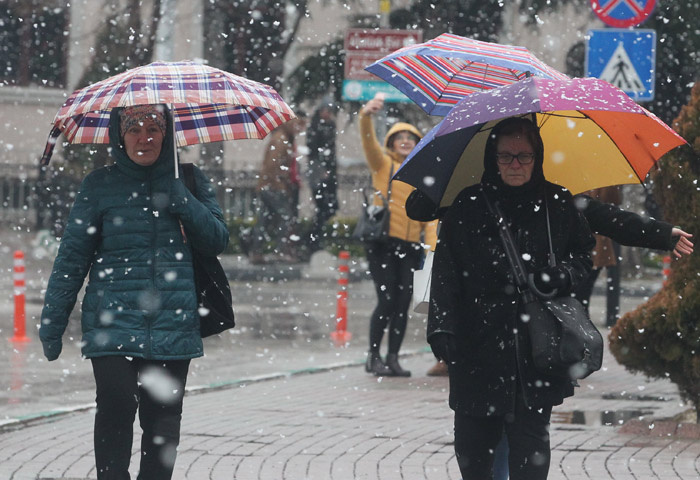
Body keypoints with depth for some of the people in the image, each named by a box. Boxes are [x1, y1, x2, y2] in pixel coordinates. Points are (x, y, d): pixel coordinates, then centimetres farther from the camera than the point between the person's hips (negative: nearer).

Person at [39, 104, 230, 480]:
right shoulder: (100, 185, 5)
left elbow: (218, 241, 4)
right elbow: (71, 257, 6)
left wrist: (178, 198, -9)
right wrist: (52, 325, 2)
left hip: (174, 323, 2)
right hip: (114, 321, -2)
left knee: (163, 417, 2)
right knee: (117, 407, -15)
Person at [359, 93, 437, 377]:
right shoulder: (383, 165, 7)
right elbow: (369, 143, -11)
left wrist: (432, 246, -2)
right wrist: (366, 117, -30)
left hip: (409, 247, 4)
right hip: (383, 243, -4)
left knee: (403, 303, 2)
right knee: (386, 300, -10)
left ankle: (393, 359, 10)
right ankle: (373, 356, 0)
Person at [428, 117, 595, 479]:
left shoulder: (558, 204, 6)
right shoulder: (468, 207, 4)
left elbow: (585, 256, 15)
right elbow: (445, 272, 2)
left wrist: (560, 276, -7)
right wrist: (441, 328, -8)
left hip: (538, 348, 0)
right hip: (477, 349, 0)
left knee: (529, 444, -4)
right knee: (471, 446, 1)